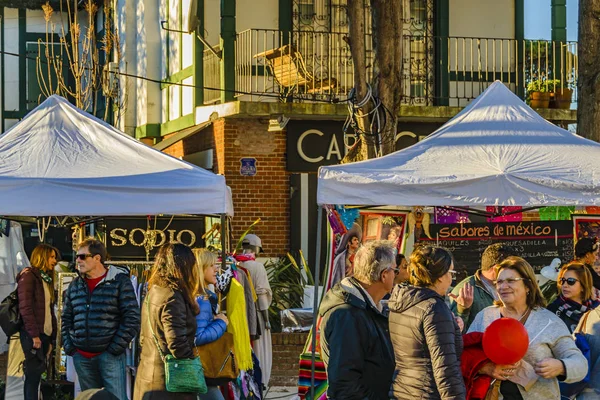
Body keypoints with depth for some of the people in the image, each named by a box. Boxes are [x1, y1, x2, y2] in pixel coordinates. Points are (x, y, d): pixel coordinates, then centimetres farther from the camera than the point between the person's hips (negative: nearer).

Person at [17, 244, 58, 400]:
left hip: (45, 334, 8)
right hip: (32, 335, -8)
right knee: (34, 375, -10)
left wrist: (51, 338, 12)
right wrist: (34, 335, -20)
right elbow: (25, 307, -15)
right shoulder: (28, 276, -6)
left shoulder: (47, 280, 20)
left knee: (35, 376, 5)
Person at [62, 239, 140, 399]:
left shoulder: (119, 281, -3)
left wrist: (116, 347, -12)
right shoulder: (75, 285, 14)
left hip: (110, 355, -5)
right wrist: (68, 346, 6)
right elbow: (66, 318, 19)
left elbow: (132, 318, -8)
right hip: (81, 357, 5)